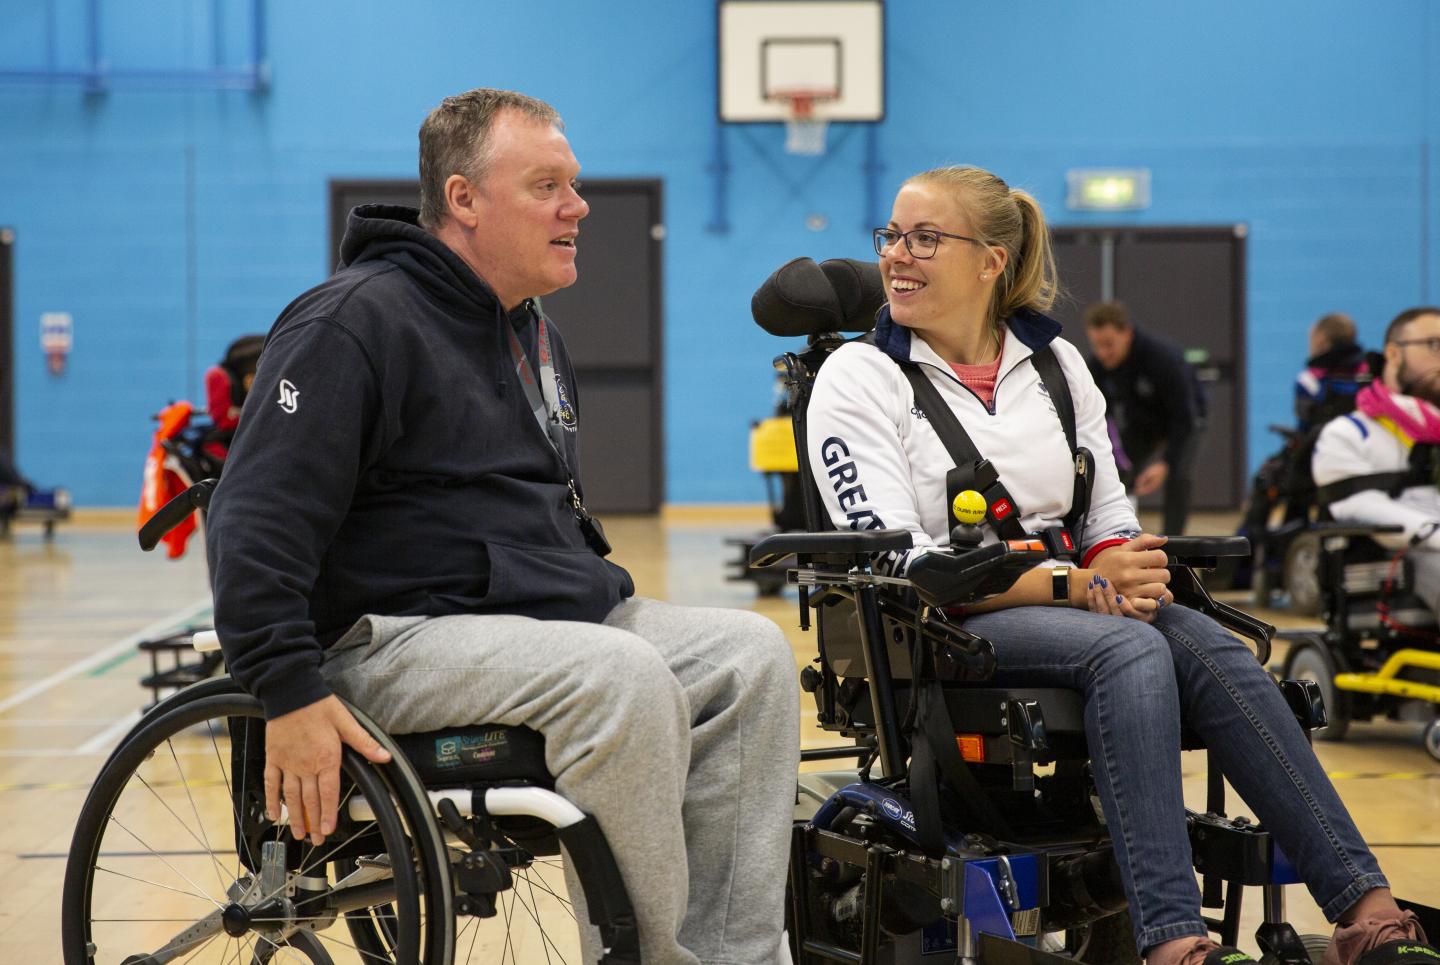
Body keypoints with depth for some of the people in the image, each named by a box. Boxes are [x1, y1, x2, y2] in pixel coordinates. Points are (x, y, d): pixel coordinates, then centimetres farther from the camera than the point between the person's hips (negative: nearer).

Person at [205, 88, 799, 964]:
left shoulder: (536, 334, 20)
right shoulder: (356, 321, -10)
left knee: (753, 654, -11)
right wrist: (290, 694, -25)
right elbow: (258, 522, -17)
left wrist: (605, 590, 20)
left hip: (563, 617, 9)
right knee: (626, 676, -32)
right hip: (407, 634, -9)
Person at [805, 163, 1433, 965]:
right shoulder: (859, 377, -1)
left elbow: (1110, 515, 15)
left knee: (1211, 649, -27)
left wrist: (1124, 571, -11)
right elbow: (902, 567, -10)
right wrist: (1070, 584, -18)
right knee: (1131, 651, -34)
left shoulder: (1054, 360, 14)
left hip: (1081, 605, 5)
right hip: (942, 632, -4)